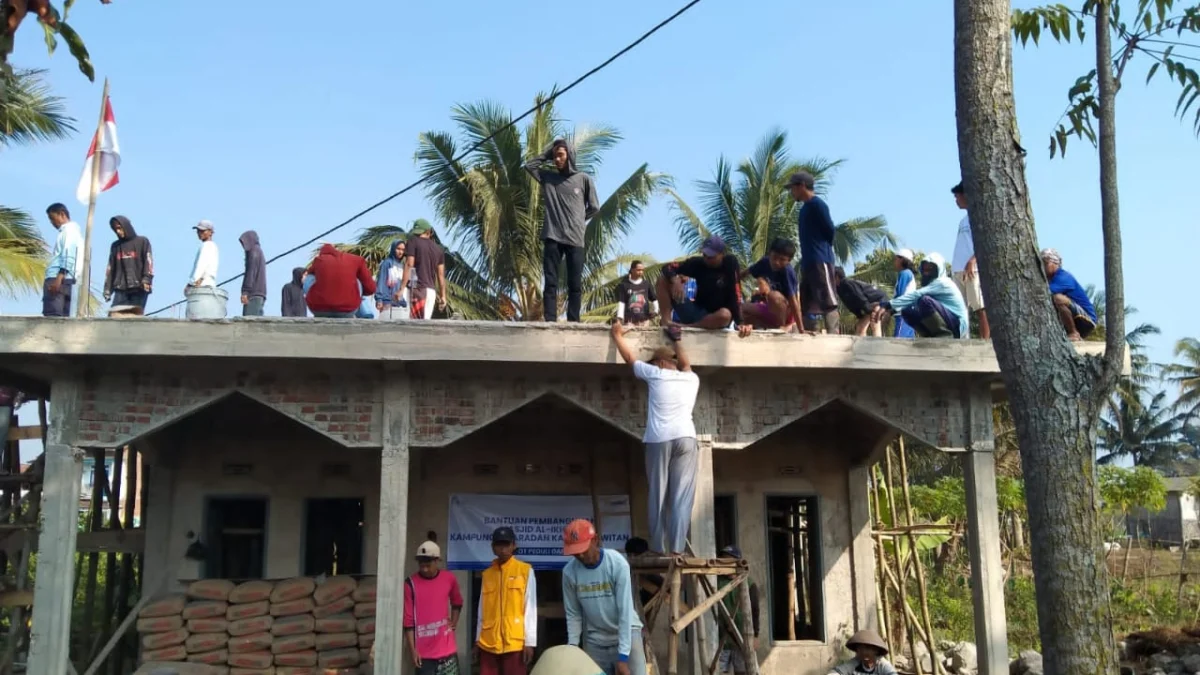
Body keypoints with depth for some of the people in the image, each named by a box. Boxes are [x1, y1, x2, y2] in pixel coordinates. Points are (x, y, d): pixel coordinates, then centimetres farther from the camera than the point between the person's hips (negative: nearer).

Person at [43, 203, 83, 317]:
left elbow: (68, 255, -14)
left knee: (52, 316, -16)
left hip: (60, 279, -9)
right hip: (64, 280, 9)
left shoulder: (69, 230, -1)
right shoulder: (70, 232, 28)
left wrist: (59, 278, -23)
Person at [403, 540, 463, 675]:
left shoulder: (449, 579, 1)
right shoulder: (410, 584, -7)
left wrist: (453, 623, 8)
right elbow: (408, 621, -6)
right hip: (424, 652, -2)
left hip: (447, 649, 2)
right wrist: (412, 650, -9)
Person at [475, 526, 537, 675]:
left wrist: (529, 641, -7)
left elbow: (530, 608, -3)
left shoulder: (525, 571, -1)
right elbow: (482, 610, 15)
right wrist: (478, 639, 14)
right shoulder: (487, 574, 12)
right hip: (488, 643, 4)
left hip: (515, 642, -4)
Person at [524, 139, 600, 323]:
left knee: (575, 285, 0)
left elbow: (594, 207, 9)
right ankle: (550, 321, -6)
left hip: (575, 239, -1)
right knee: (550, 283, -3)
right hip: (552, 238, 1)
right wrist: (547, 154, 10)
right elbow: (529, 165, 13)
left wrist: (577, 221, 11)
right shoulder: (547, 176, 12)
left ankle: (573, 322, 1)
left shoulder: (584, 179, 6)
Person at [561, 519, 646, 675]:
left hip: (626, 634, -3)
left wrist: (623, 656, -23)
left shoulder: (617, 563, -20)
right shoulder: (569, 572, -10)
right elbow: (573, 614, 1)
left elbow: (625, 610, -21)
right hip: (594, 640, 3)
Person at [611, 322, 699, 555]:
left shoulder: (656, 375, 10)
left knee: (658, 497, 2)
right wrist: (676, 339, 52)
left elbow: (630, 358, 22)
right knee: (682, 498, -2)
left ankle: (660, 551, 1)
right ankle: (677, 550, -10)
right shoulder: (691, 379, 18)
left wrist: (618, 335, 37)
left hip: (659, 440, -2)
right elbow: (685, 362, 39)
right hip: (686, 439, 2)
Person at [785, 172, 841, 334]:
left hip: (820, 260, -10)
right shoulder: (805, 208, 20)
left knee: (828, 302, -12)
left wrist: (822, 248, 5)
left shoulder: (817, 204, -7)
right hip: (808, 261, 10)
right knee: (807, 304, 7)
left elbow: (830, 230, -9)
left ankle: (833, 337, -15)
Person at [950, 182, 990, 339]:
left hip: (974, 269, -8)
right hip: (959, 270, 8)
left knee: (980, 308, -10)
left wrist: (972, 261, -21)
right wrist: (955, 265, 14)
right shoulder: (964, 220, 25)